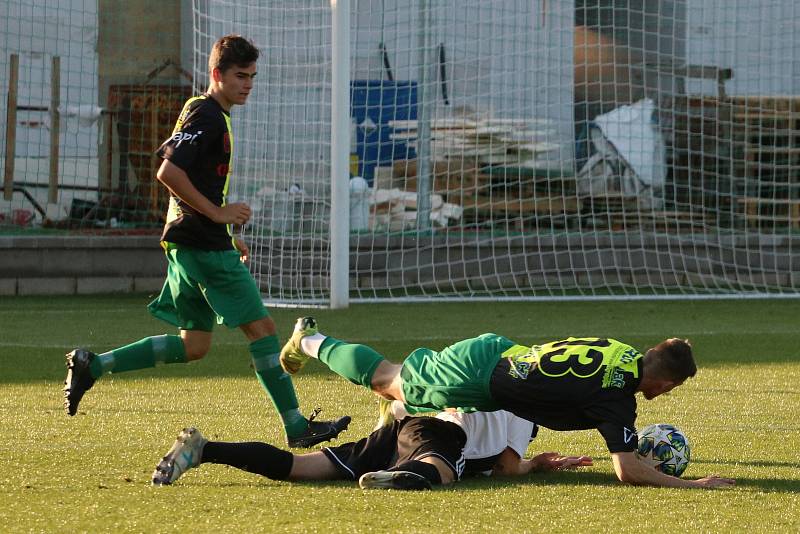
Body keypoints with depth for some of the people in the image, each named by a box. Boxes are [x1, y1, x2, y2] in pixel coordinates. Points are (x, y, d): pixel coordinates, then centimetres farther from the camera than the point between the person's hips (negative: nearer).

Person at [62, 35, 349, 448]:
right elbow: (169, 172, -23)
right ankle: (297, 427, -5)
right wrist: (218, 213, -18)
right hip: (204, 244, -10)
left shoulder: (202, 112, 20)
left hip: (188, 244, 10)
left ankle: (92, 365, 10)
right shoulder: (207, 115, -12)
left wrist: (227, 237, 22)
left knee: (194, 345, 12)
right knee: (261, 326, -7)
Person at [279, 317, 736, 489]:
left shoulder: (624, 351, -3)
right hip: (471, 383, -7)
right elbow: (627, 471, -29)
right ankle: (310, 342, 37)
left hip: (494, 350, 7)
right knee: (386, 379, 18)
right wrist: (693, 485, -27)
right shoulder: (617, 394, -27)